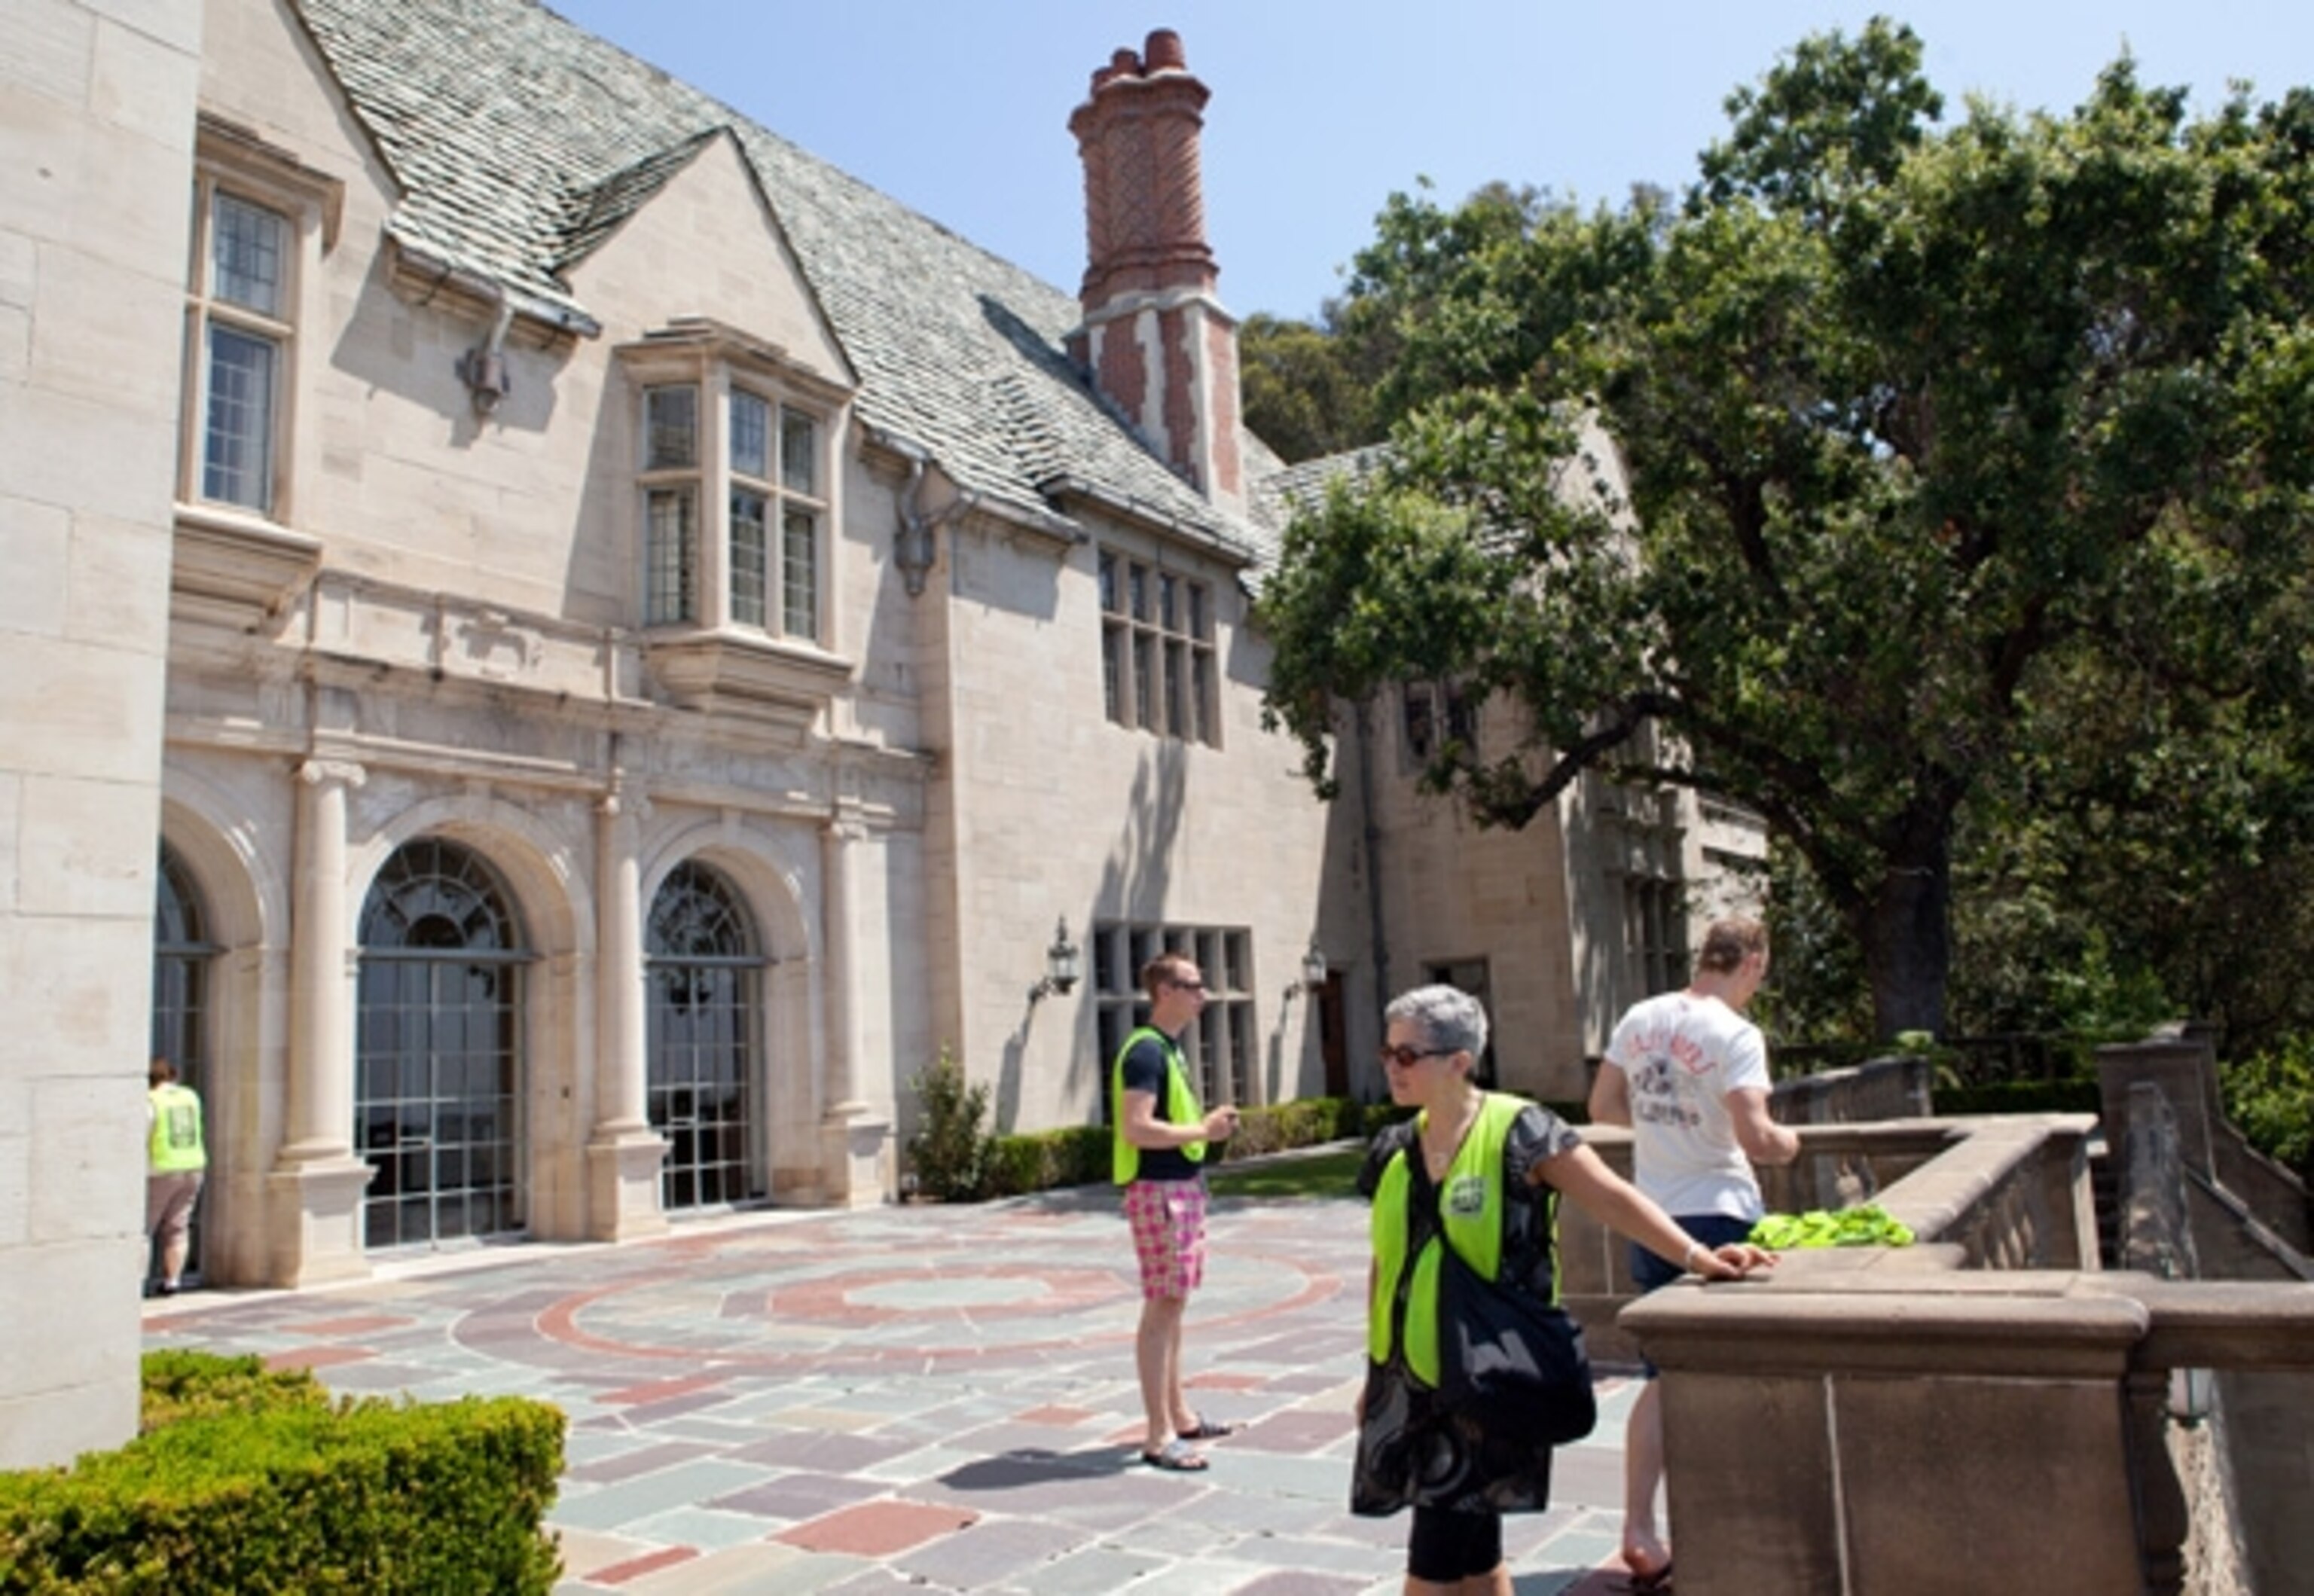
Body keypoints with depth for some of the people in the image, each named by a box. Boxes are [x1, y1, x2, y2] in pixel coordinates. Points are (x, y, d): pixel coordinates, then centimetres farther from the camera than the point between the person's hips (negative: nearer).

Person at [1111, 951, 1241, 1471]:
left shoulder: (1169, 1049, 15)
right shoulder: (1146, 1050, -17)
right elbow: (1136, 1128, -25)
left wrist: (1205, 1125, 9)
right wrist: (1202, 1131, -19)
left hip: (1183, 1185, 10)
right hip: (1158, 1190, -10)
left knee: (1172, 1305, 17)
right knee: (1163, 1306, -5)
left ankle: (1179, 1414, 27)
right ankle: (1159, 1436, 1)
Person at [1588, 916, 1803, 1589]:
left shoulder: (1640, 1019, 4)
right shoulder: (1736, 1034, -15)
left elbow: (1603, 1109, 9)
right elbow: (1755, 1137, -22)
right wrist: (1787, 1143, -1)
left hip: (1652, 1221, 6)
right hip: (1718, 1216, -5)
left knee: (1664, 1379, 13)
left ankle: (1639, 1532, 9)